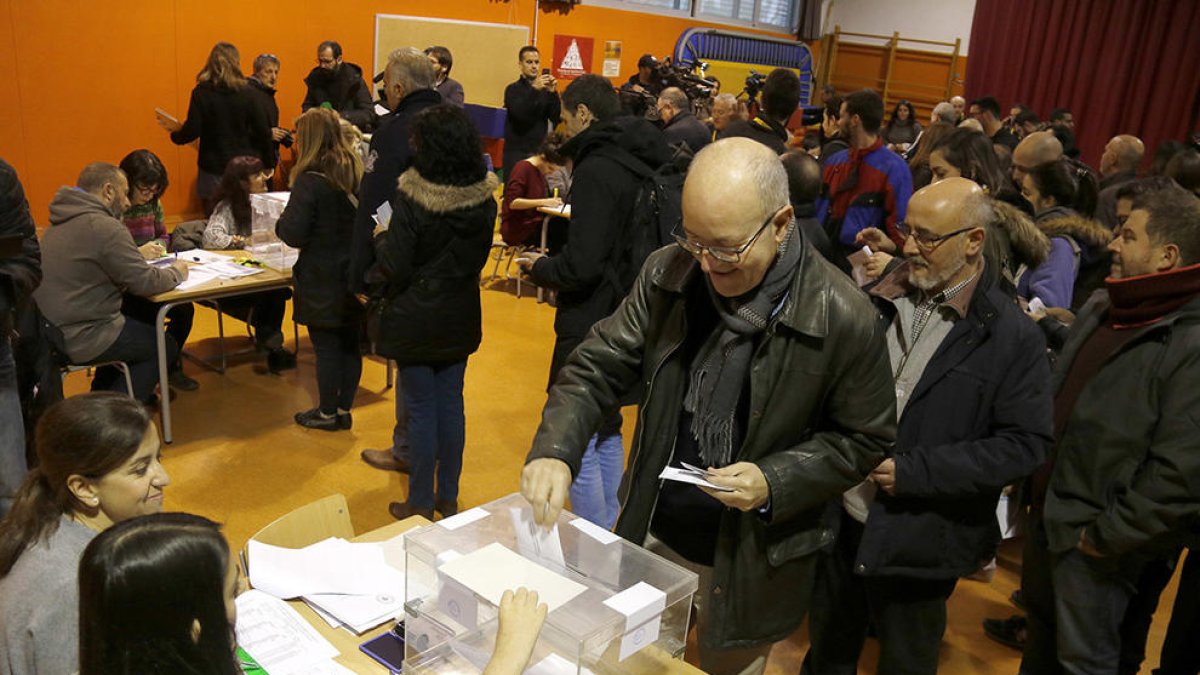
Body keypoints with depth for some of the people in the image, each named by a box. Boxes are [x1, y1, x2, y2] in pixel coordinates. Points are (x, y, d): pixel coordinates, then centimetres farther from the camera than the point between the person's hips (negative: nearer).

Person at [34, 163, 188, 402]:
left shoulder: (61, 222, 11)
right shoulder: (105, 227, -19)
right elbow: (146, 282, -17)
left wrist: (137, 254, 17)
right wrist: (176, 272, 2)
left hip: (49, 330, 10)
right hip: (78, 339, -9)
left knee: (137, 323, 29)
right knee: (164, 346, 9)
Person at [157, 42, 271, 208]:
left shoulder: (201, 93, -5)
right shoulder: (246, 93, -2)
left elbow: (192, 132, -9)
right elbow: (262, 131, -2)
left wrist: (175, 131, 12)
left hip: (214, 168, -1)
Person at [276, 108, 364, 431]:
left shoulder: (310, 180, -18)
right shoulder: (358, 170, 2)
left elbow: (293, 234, -18)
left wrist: (280, 220, 2)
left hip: (322, 283, -6)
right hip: (354, 276, 6)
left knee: (326, 347, 6)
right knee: (351, 344, 14)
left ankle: (327, 413, 19)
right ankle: (344, 409, 26)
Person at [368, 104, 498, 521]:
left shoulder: (413, 198, -21)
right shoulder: (484, 197, -5)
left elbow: (394, 268, -17)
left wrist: (382, 237, 2)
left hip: (416, 319, -5)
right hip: (460, 317, 5)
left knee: (422, 409, 6)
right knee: (451, 404, 15)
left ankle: (421, 504, 18)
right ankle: (448, 498, 26)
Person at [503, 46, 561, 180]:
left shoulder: (545, 90, 10)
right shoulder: (513, 90, 3)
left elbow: (556, 118, 1)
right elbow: (519, 114, -14)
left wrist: (553, 93, -12)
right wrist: (534, 89, -25)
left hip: (539, 152, 2)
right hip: (516, 152, -2)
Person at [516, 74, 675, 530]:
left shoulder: (597, 170, -20)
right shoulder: (648, 160, 8)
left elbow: (582, 266, -25)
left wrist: (540, 267, -5)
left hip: (592, 326, -10)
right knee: (607, 431, 22)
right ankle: (610, 532, 34)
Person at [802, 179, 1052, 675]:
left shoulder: (1012, 337, -12)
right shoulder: (876, 302, -1)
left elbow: (1024, 445, -14)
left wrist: (915, 471, -20)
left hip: (919, 540, -3)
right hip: (839, 521, 4)